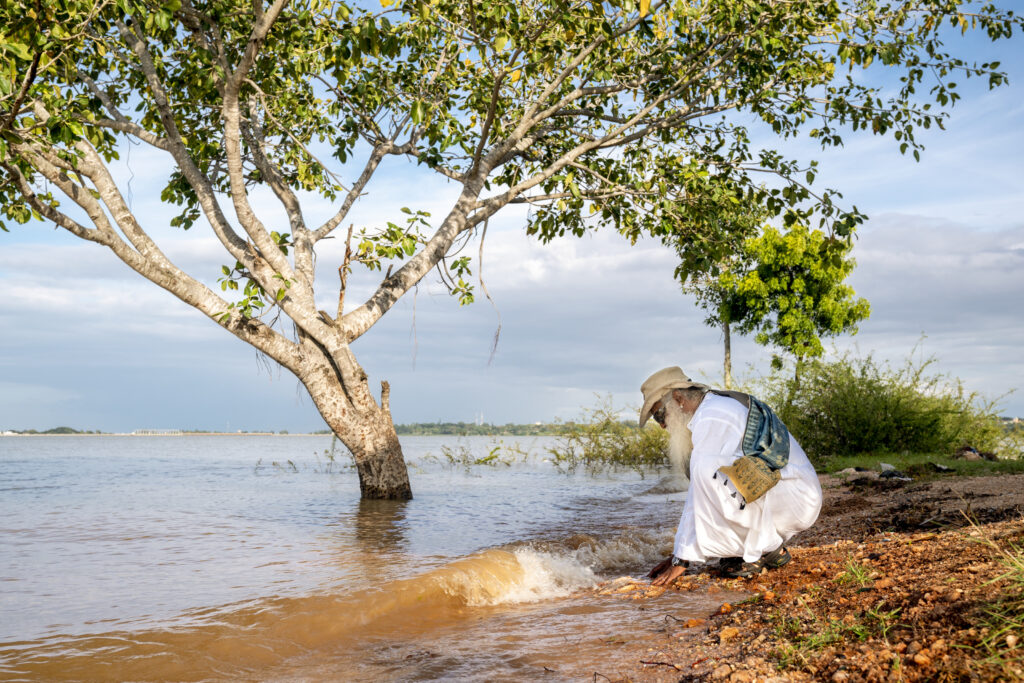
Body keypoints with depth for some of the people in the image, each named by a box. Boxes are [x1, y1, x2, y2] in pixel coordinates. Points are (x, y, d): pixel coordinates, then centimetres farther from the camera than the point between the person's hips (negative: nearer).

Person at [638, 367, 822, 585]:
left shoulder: (711, 418, -16)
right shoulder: (719, 409, 17)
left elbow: (701, 491, -19)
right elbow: (697, 494, 19)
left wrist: (681, 559, -16)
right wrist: (678, 553, 16)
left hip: (796, 498, -10)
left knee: (708, 475, -28)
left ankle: (767, 550, -12)